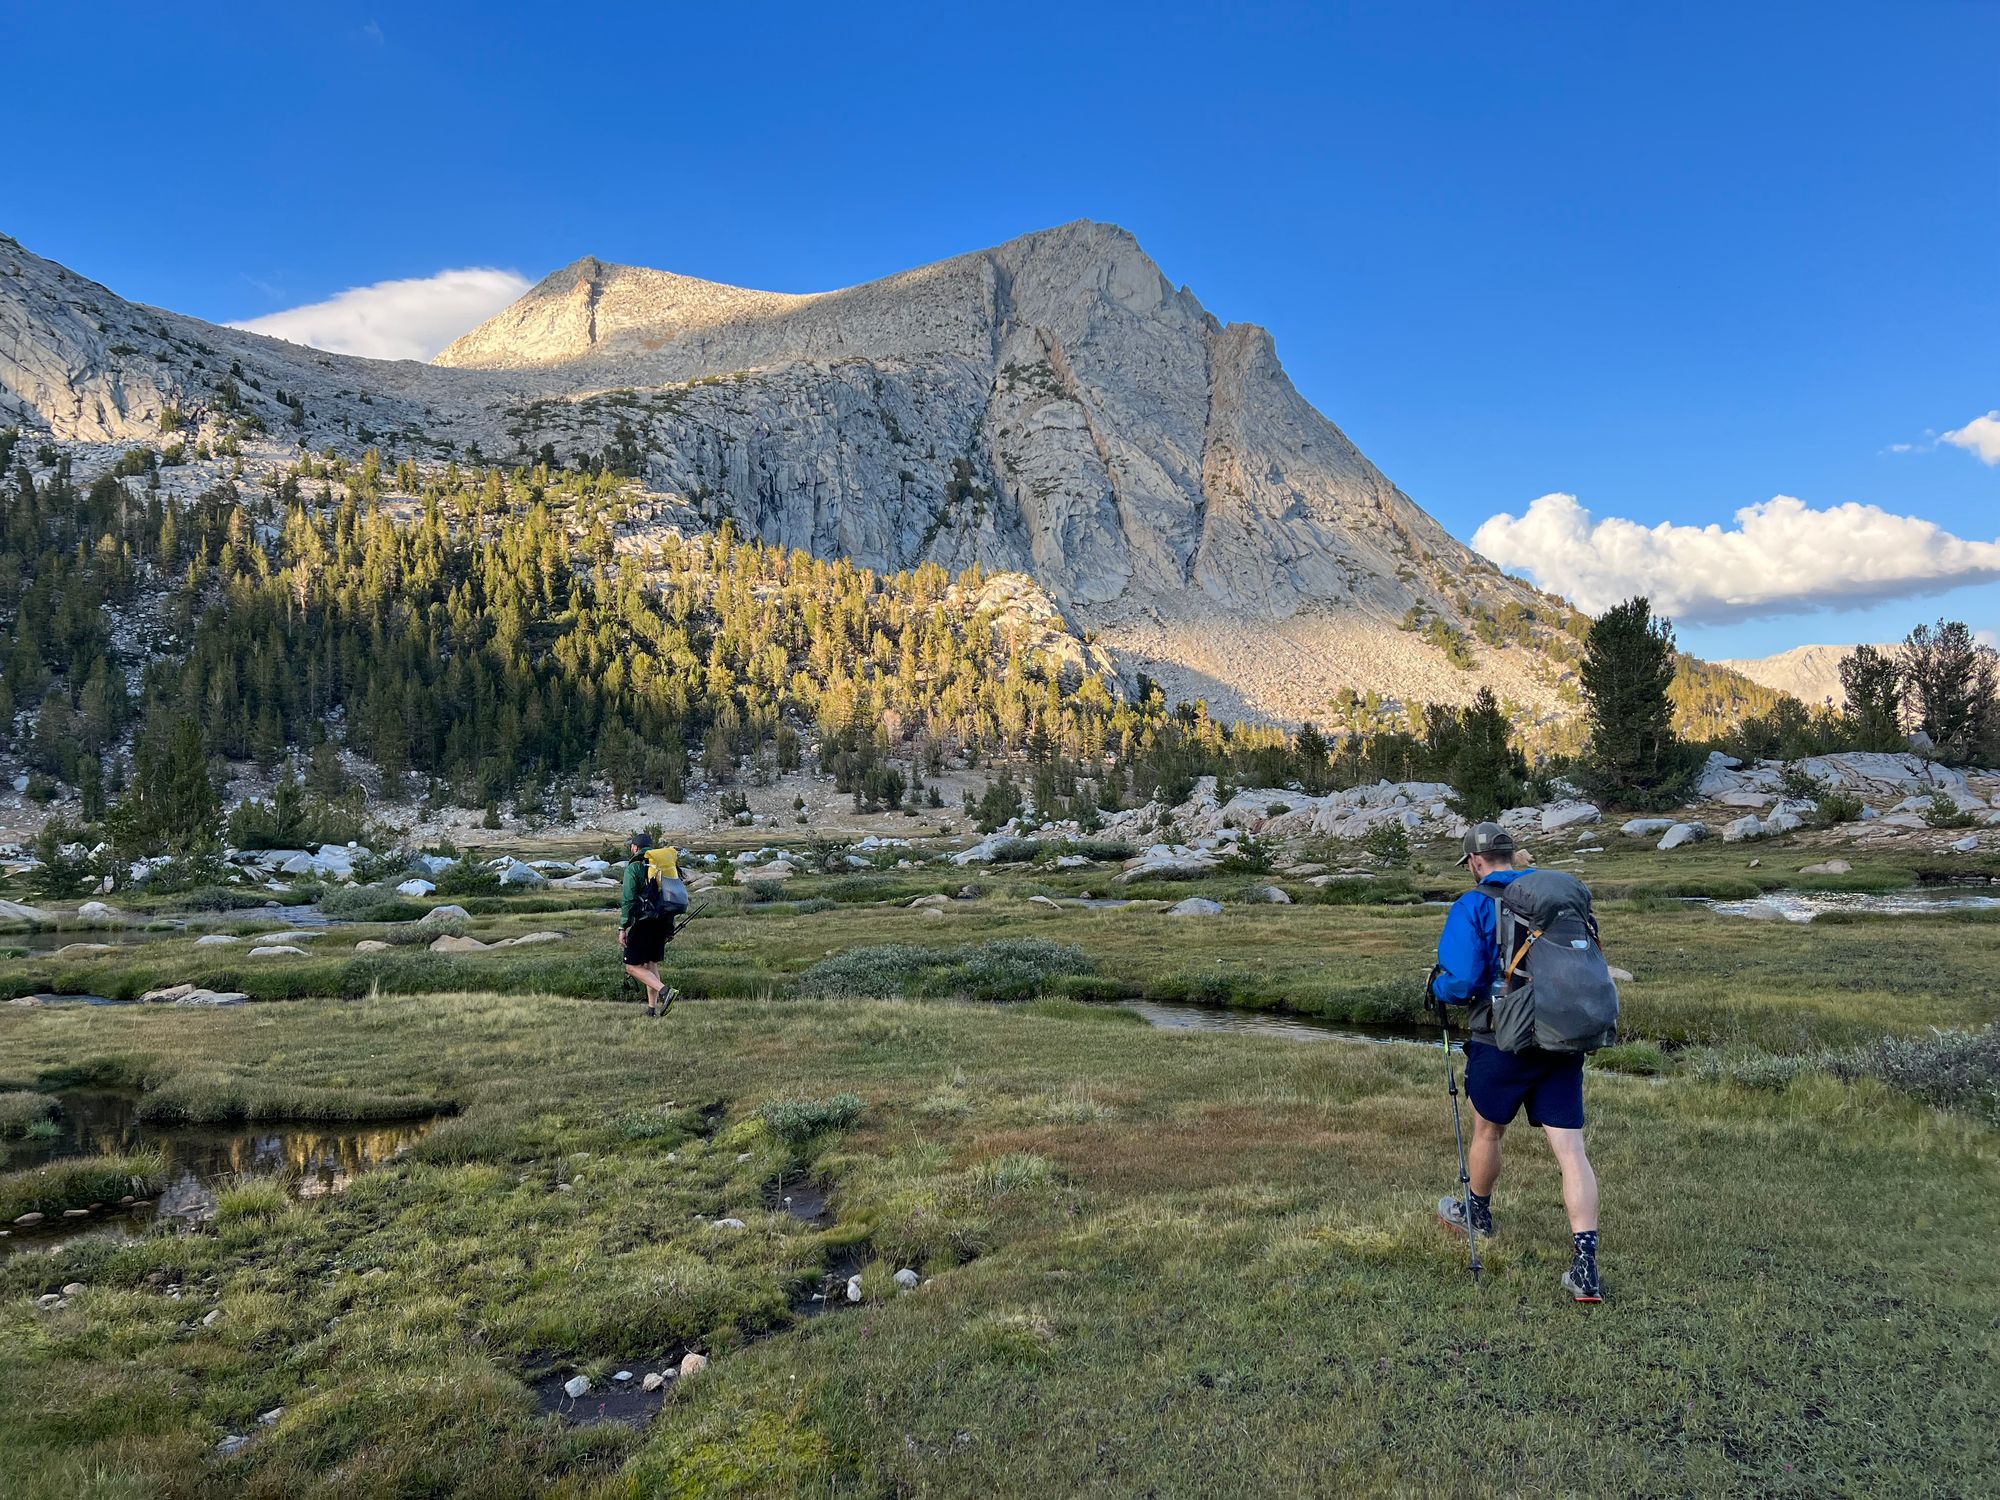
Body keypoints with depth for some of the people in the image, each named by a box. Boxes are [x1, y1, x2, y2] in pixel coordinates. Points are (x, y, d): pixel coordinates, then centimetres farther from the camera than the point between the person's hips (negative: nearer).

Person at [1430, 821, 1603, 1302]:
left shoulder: (1472, 906, -9)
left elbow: (1461, 983, -16)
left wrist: (1436, 988, 5)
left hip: (1501, 1043, -4)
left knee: (1487, 1131, 20)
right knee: (1570, 1149, 2)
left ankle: (1478, 1213, 42)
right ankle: (1585, 1261, -6)